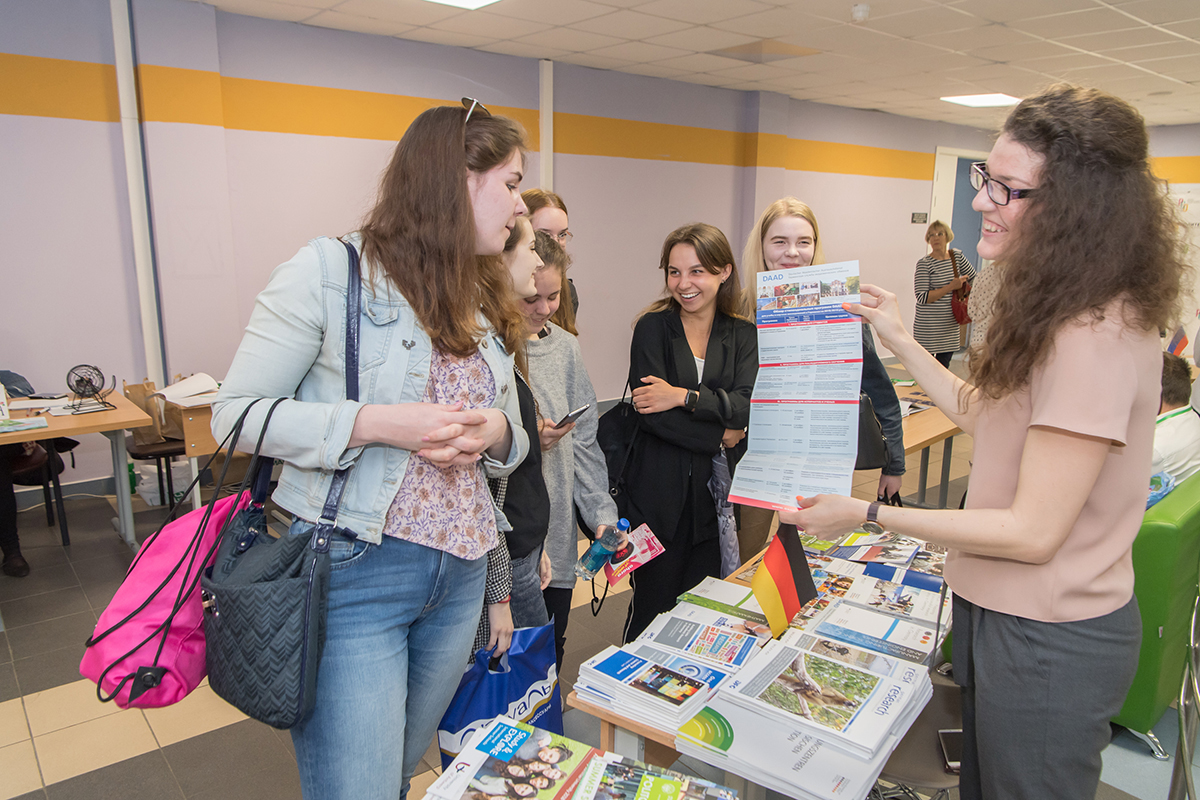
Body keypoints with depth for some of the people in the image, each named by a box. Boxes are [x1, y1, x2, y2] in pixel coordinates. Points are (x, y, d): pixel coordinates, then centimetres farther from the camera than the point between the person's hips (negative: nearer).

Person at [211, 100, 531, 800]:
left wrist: (496, 431, -8)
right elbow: (237, 413, -10)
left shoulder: (487, 303, 12)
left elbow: (514, 441, 16)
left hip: (460, 577, 7)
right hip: (352, 574, -6)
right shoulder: (332, 271, -9)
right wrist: (376, 424, -21)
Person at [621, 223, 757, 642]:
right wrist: (720, 438, -9)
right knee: (653, 608, 6)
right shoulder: (653, 327, -1)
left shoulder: (743, 335, 7)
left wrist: (683, 396, -16)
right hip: (659, 493, -2)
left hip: (718, 493, 3)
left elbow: (747, 406, -8)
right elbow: (650, 414, -12)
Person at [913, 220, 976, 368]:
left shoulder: (957, 256, 6)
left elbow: (974, 279, 21)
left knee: (943, 367, 10)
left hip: (950, 326, 6)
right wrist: (951, 286, -18)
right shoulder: (924, 264, -10)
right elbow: (922, 297, -17)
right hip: (928, 327, -5)